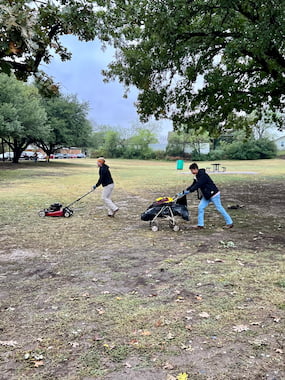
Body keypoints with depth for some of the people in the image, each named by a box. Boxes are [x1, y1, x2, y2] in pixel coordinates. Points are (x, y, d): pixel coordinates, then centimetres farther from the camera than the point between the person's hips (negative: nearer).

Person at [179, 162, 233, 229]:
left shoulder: (203, 175, -21)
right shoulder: (197, 176, 9)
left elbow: (198, 185, -29)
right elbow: (193, 185, 9)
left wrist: (189, 191, -33)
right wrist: (184, 192, 0)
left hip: (213, 194, -9)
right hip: (206, 195, 9)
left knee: (219, 208, -1)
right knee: (200, 207, 1)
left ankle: (230, 223, 12)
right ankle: (200, 225, 5)